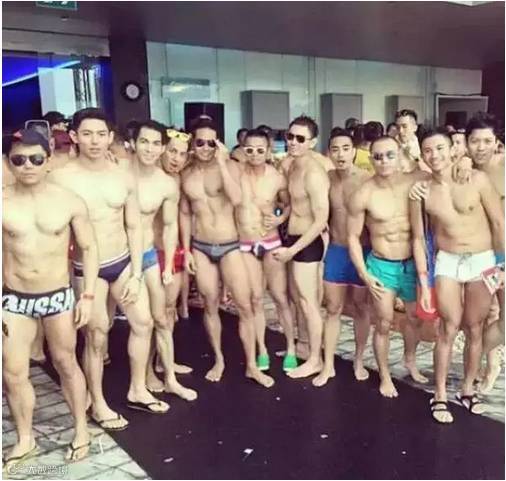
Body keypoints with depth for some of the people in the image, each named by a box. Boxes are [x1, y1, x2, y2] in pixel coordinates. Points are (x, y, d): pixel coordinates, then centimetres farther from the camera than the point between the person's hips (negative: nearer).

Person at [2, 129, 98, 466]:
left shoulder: (70, 201, -8)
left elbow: (89, 248, -1)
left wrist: (88, 295, -5)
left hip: (59, 295, -1)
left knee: (66, 364, 13)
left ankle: (82, 431, 31)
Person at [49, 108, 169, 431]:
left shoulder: (125, 178, -1)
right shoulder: (61, 179, -14)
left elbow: (134, 228, 3)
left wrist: (136, 274, 0)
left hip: (123, 262, 5)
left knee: (144, 323, 12)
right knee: (96, 336, 5)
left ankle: (138, 391, 33)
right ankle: (98, 405, 27)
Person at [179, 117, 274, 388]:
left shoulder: (229, 166, -8)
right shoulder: (186, 174, 3)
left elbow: (236, 199, -27)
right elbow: (185, 213, 9)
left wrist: (221, 161, -26)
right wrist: (186, 250, 5)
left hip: (229, 246, -3)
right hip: (200, 248, 3)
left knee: (244, 306, -1)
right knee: (210, 306, 11)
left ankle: (251, 366, 13)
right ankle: (219, 360, 29)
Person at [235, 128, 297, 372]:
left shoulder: (278, 178, -9)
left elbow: (288, 204, 6)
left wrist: (280, 218, -9)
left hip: (271, 243, 0)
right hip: (244, 245, 1)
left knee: (280, 297, 5)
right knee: (255, 299, 8)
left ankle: (291, 348, 21)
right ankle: (262, 350, 22)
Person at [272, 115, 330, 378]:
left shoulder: (313, 174, -22)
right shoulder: (292, 166, 6)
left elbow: (321, 221, -24)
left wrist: (292, 249, -22)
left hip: (306, 244, -9)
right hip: (294, 239, 9)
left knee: (308, 303, 2)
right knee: (298, 299, 19)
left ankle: (315, 360, 16)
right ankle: (302, 346, 35)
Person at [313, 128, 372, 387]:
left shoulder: (366, 180, -15)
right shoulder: (327, 179, -3)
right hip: (336, 251, 3)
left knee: (361, 308, 13)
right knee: (333, 309, 10)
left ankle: (358, 360, 31)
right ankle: (328, 365, 21)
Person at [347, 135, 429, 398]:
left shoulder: (414, 181, -10)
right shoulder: (362, 195, -16)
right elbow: (353, 237, -8)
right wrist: (364, 274, -11)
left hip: (413, 263, 3)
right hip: (382, 266, -3)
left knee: (415, 318, 20)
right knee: (384, 324, 6)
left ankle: (410, 360, 48)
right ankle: (385, 376, 28)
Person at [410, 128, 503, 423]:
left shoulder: (477, 180, -10)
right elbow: (418, 238, -1)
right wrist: (423, 283, -3)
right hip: (447, 262, 0)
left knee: (475, 330, 10)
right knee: (449, 329, 2)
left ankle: (468, 389, 28)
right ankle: (440, 395, 16)